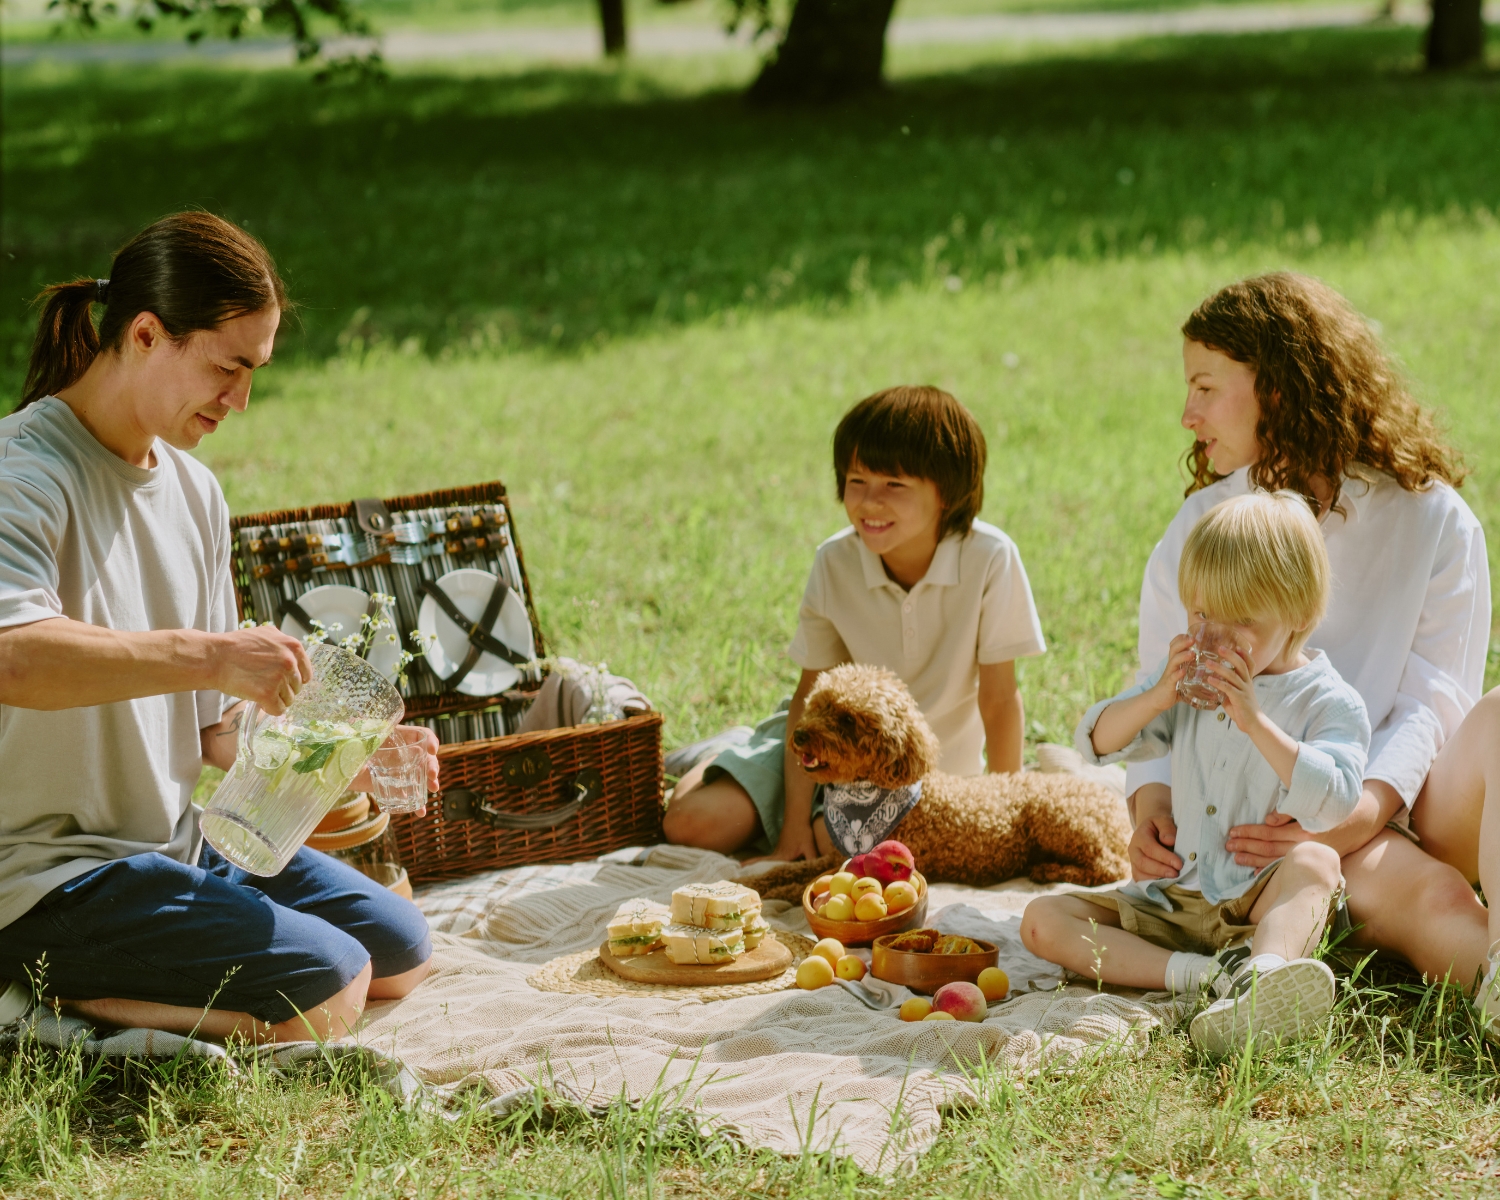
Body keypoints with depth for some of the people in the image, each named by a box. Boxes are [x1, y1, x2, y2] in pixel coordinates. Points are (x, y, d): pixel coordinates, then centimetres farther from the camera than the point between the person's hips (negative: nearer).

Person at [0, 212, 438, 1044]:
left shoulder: (193, 491, 10)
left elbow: (214, 725, 11)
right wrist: (210, 655, -41)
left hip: (178, 841, 9)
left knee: (401, 954, 10)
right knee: (325, 991, -19)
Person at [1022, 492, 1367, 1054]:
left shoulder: (1329, 703, -5)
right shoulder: (1192, 681, 12)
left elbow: (1332, 802, -23)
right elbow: (1095, 741, 8)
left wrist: (1255, 721, -28)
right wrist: (1157, 697, -9)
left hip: (1265, 904, -5)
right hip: (1173, 897, 5)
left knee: (1316, 861, -36)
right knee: (1043, 920, -12)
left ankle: (1262, 975, -63)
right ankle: (1194, 972, -32)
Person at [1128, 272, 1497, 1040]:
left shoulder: (1432, 519, 4)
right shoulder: (1198, 533, 11)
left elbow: (1434, 700, -4)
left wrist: (1363, 810, -24)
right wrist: (1152, 807, -15)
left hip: (1400, 808, 0)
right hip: (1270, 822, 0)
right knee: (1426, 899, -31)